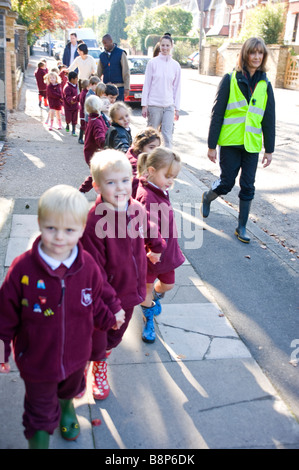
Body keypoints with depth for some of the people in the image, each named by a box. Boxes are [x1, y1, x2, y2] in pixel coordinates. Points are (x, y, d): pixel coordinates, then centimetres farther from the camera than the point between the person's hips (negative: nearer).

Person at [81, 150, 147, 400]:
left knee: (113, 339, 26)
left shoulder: (138, 210, -7)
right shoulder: (93, 221, -26)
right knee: (94, 343, 13)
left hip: (128, 294, 6)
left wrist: (140, 287, 10)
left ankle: (100, 369, 55)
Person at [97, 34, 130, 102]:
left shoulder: (120, 53, 0)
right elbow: (99, 73, 14)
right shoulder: (102, 55, 11)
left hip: (119, 87, -4)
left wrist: (127, 88, -9)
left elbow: (126, 72, -3)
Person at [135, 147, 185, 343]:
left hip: (167, 251, 9)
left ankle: (155, 297, 54)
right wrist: (157, 247, -34)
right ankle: (148, 318, 34)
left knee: (167, 284, 23)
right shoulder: (146, 196, -28)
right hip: (151, 254, -8)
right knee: (147, 287, 13)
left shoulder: (161, 192, 4)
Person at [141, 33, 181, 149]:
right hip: (154, 104, -1)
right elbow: (146, 84, 1)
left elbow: (177, 88, 11)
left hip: (169, 105, 2)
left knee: (167, 134, -6)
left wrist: (177, 108, 7)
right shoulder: (153, 62, 0)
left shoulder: (175, 65, 7)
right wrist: (144, 105, -3)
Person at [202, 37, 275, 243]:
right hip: (230, 141, -3)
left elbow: (269, 119, 8)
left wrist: (269, 149, 6)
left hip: (252, 143, 3)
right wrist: (212, 145, -6)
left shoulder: (265, 85, 5)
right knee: (227, 183, 2)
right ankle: (207, 197, 35)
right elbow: (217, 114, -4)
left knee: (248, 187, 5)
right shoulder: (230, 80, -4)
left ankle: (242, 227, 18)